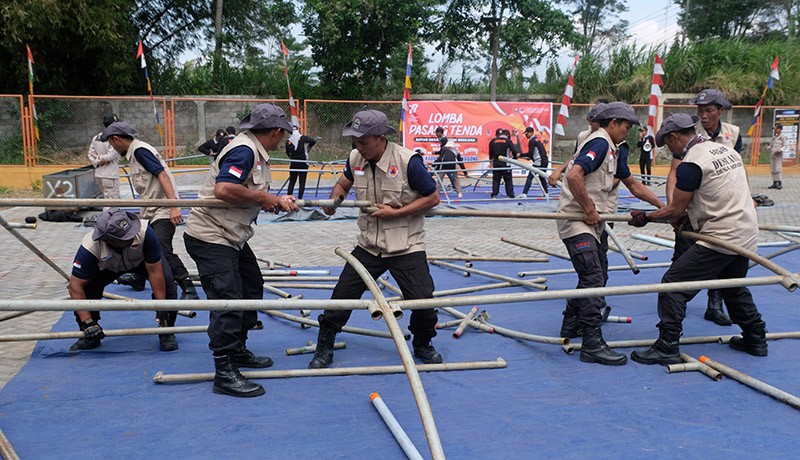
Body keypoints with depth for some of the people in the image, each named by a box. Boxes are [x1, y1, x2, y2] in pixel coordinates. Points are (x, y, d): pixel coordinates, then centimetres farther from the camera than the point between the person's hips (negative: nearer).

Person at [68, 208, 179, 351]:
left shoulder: (145, 232, -41)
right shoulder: (90, 247, -39)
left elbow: (155, 272, -31)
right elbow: (75, 285, -32)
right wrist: (87, 323, -34)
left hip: (143, 259, -1)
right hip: (108, 266, 1)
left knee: (166, 281, -27)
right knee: (87, 286, -24)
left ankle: (166, 332, -7)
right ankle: (90, 337, 0)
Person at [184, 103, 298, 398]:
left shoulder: (257, 153, 12)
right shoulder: (243, 150, -20)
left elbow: (253, 198, 13)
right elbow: (223, 189, -33)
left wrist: (278, 201, -5)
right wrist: (262, 197, -21)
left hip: (233, 237, 11)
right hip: (210, 238, -11)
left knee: (252, 288, 20)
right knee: (228, 299, -13)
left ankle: (238, 351, 34)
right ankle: (224, 374, -8)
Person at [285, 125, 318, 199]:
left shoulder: (288, 141, 1)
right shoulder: (302, 138, -7)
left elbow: (288, 153, 7)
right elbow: (313, 141, -17)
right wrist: (308, 147, 1)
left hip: (293, 164, 3)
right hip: (303, 163, -3)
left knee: (291, 182, 11)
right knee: (302, 182, 2)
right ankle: (299, 198, -3)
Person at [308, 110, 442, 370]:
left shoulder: (408, 161, -18)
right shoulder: (355, 159, -2)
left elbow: (433, 198, -11)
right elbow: (343, 184, 20)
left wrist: (394, 213, -18)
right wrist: (333, 200, -3)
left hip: (406, 246, -4)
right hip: (369, 245, 4)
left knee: (423, 300, -8)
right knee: (342, 296, 1)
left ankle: (422, 346, 22)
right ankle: (323, 350, 19)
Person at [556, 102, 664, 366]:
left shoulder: (614, 150, 18)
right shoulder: (600, 143, -15)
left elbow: (633, 185, 26)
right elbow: (574, 176, -30)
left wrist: (663, 207, 24)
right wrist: (589, 209, -23)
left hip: (594, 223, 11)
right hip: (576, 222, -11)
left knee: (597, 275, 19)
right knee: (593, 278, -15)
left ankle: (571, 323, 34)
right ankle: (592, 344, -15)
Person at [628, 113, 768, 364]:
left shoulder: (691, 164, -15)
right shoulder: (728, 150, 11)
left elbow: (675, 210, -12)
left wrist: (645, 217, 3)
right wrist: (689, 213, 22)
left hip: (721, 238, -9)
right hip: (748, 234, 9)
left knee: (673, 283, -6)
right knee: (733, 287, 28)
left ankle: (667, 347, -6)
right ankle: (756, 338, 38)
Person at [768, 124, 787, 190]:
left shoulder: (782, 136, -3)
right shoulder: (774, 136, 17)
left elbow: (784, 146, -6)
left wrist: (780, 150, -22)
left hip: (778, 155, -7)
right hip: (772, 154, 7)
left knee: (778, 169, -12)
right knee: (772, 169, 4)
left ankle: (780, 183, -9)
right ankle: (774, 183, 9)